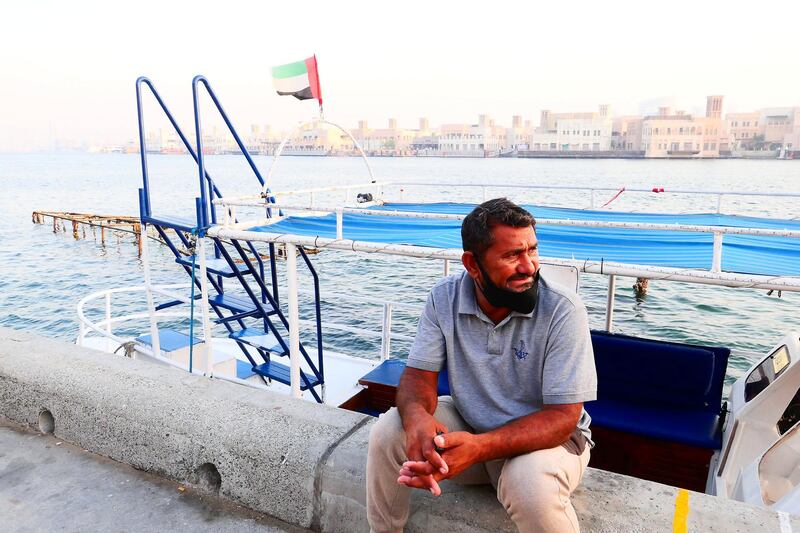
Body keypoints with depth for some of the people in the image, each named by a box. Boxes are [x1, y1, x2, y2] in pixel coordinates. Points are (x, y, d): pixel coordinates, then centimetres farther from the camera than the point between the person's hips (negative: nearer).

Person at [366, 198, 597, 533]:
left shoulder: (563, 311, -23)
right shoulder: (444, 298, -12)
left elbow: (562, 416, -24)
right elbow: (420, 374, -10)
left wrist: (479, 447, -40)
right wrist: (417, 417, -36)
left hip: (547, 438, -3)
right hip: (467, 425, 4)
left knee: (532, 485, -35)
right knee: (387, 432, -16)